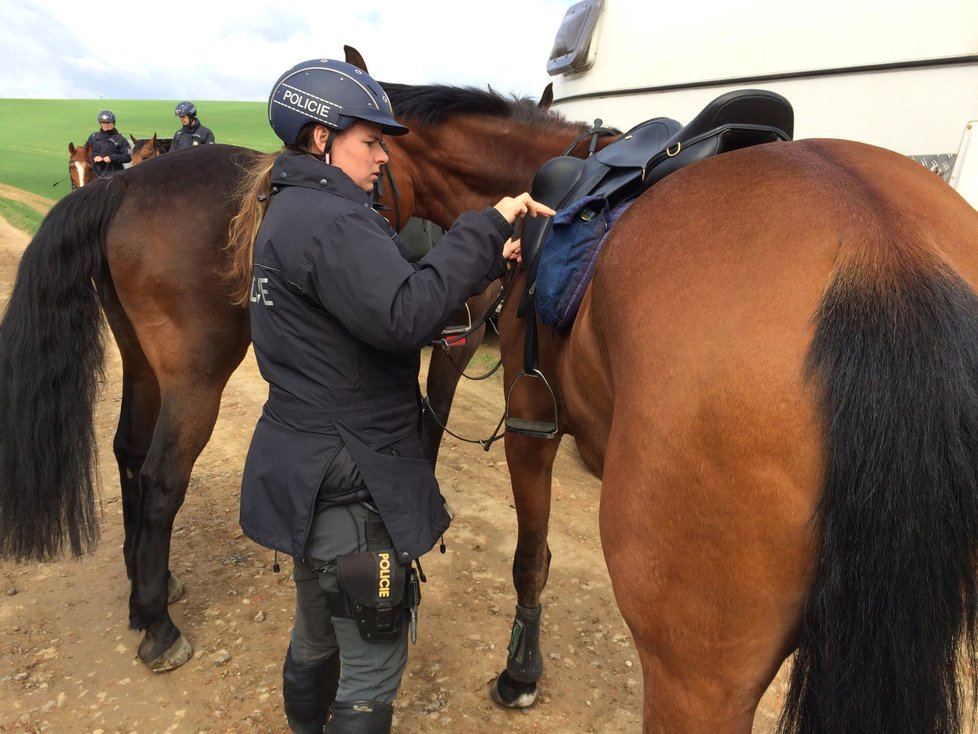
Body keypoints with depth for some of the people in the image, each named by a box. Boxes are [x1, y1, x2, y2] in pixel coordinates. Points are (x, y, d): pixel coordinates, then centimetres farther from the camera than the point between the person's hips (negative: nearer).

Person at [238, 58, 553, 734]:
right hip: (349, 481, -11)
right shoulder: (329, 222, -20)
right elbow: (405, 315, -35)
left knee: (317, 634, 29)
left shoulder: (295, 210, 13)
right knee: (374, 661, 8)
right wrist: (488, 226, -25)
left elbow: (388, 294, 13)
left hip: (305, 468, 11)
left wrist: (486, 260, 3)